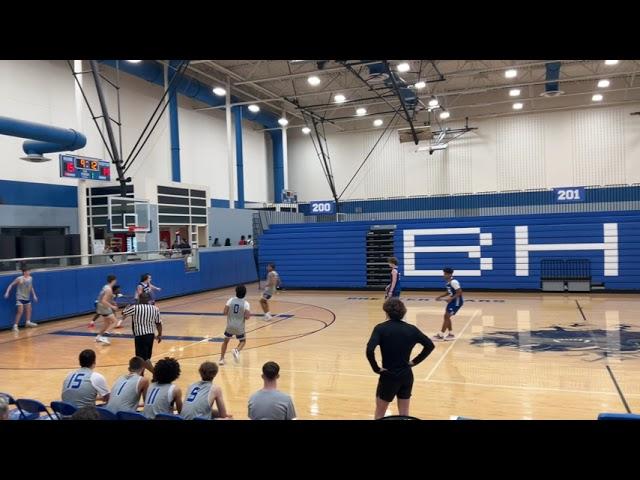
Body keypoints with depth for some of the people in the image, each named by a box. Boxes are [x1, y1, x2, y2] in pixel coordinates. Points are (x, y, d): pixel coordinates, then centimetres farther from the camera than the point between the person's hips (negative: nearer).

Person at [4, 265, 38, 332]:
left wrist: (34, 295, 16)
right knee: (20, 311, -13)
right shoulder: (19, 279, -18)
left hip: (27, 297, 7)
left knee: (28, 310, 17)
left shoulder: (30, 278, 2)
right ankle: (15, 325, -7)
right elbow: (11, 285, -10)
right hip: (20, 298, -7)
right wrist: (7, 293, -18)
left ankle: (28, 322, 33)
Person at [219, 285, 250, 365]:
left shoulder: (231, 300, -4)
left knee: (225, 341, 22)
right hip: (239, 327, -2)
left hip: (230, 325, 2)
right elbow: (246, 317, -17)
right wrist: (249, 315, 5)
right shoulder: (246, 303, -10)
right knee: (243, 341, 21)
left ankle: (221, 359, 18)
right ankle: (237, 350, -10)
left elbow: (225, 312, -9)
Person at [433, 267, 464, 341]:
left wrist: (451, 298, -31)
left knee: (447, 317, -8)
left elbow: (459, 292, -23)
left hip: (457, 301, -10)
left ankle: (441, 335, -1)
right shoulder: (448, 282, 8)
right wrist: (440, 297, 11)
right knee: (446, 317, 11)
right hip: (453, 301, 10)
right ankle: (451, 334, 20)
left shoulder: (453, 282, -21)